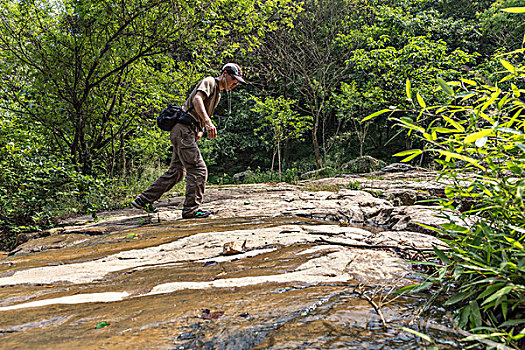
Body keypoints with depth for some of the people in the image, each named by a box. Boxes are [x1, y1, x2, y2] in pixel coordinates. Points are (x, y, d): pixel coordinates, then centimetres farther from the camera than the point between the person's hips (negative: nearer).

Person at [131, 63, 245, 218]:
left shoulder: (217, 93, 25)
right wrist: (208, 122, -37)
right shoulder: (209, 82, -4)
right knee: (198, 170, -10)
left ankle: (143, 200, 20)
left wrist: (200, 131, 14)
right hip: (183, 129, -10)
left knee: (176, 172, 12)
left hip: (187, 132, 10)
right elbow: (197, 99, -24)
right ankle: (191, 209, -2)